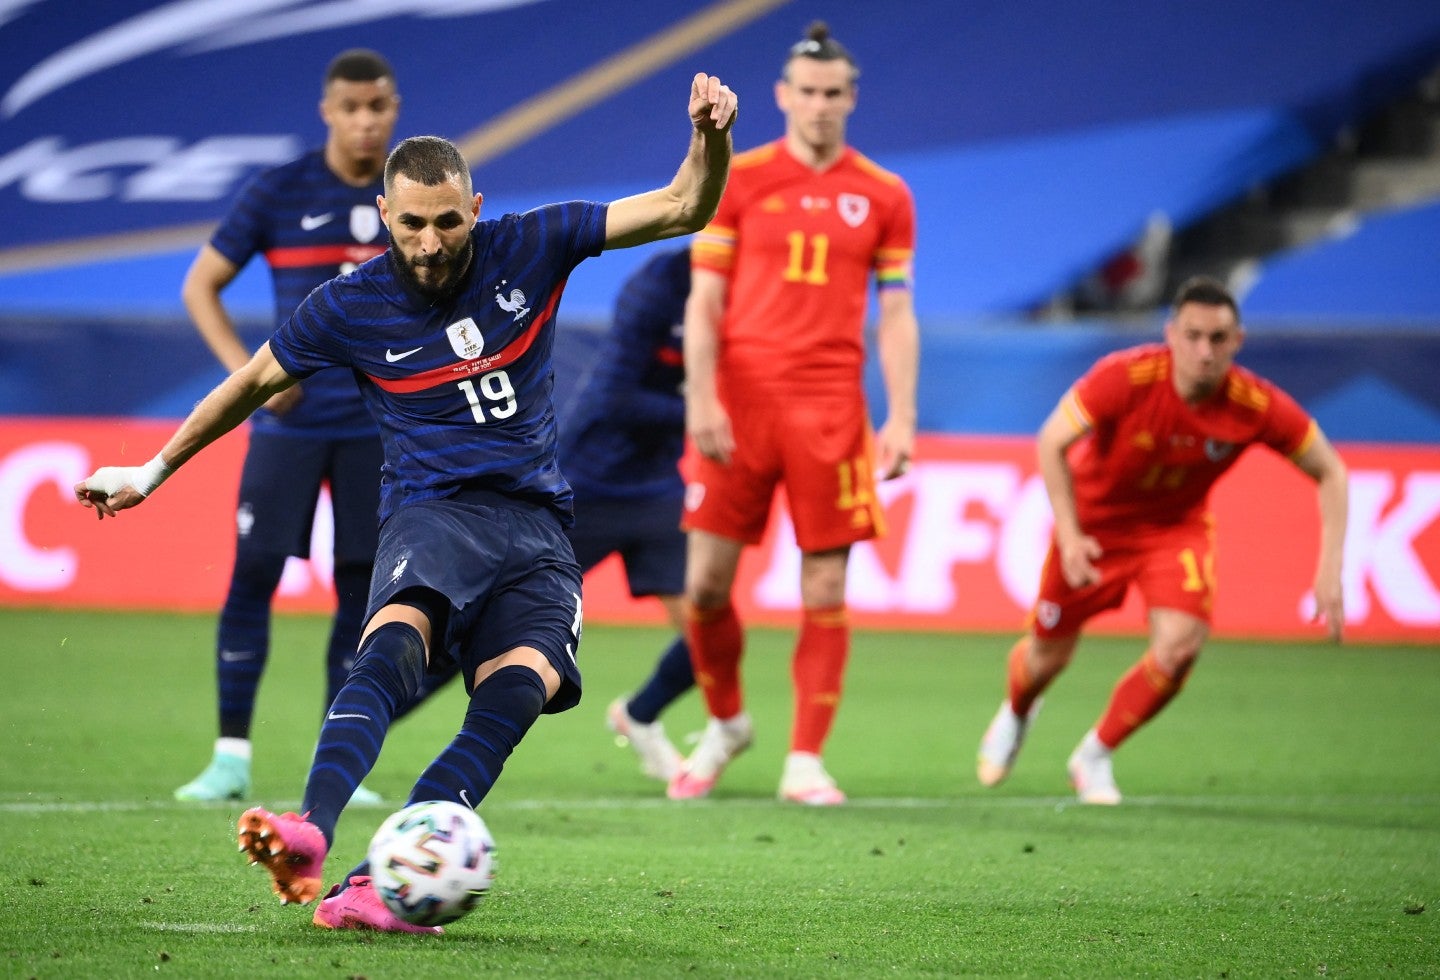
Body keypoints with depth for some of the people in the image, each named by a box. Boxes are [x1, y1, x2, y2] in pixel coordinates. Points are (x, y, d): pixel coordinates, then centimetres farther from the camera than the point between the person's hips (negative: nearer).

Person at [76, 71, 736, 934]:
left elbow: (685, 209, 2)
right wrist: (153, 472, 26)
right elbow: (255, 382, 18)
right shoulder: (351, 306, 2)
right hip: (435, 512, -2)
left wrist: (712, 137, -19)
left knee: (518, 692, -27)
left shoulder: (530, 249, 2)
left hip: (538, 525, 2)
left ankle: (382, 885, -38)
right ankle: (311, 835, -58)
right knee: (395, 639, -35)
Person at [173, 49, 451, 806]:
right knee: (252, 579, -6)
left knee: (362, 593, 1)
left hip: (381, 427, 2)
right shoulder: (278, 194, -3)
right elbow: (200, 286, 3)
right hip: (290, 424, -2)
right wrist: (247, 372, -8)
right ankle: (231, 759, 2)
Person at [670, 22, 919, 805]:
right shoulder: (738, 181, 5)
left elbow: (896, 315, 8)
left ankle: (804, 763, 3)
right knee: (706, 583, -1)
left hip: (830, 410, 0)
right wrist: (701, 397, -9)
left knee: (826, 591, -3)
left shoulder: (882, 197, 7)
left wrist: (902, 418, -1)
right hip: (740, 402, 0)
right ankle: (724, 724, 24)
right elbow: (704, 299, 3)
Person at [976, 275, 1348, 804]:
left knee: (1178, 648, -21)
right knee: (1049, 655, 10)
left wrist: (1330, 571, -18)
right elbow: (1052, 442, -21)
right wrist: (1068, 535, -29)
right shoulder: (1125, 377, -32)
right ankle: (1015, 713, 50)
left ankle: (1095, 757, 4)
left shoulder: (1258, 405, -25)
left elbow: (1330, 471, -11)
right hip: (1094, 518, -1)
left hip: (1176, 527, 1)